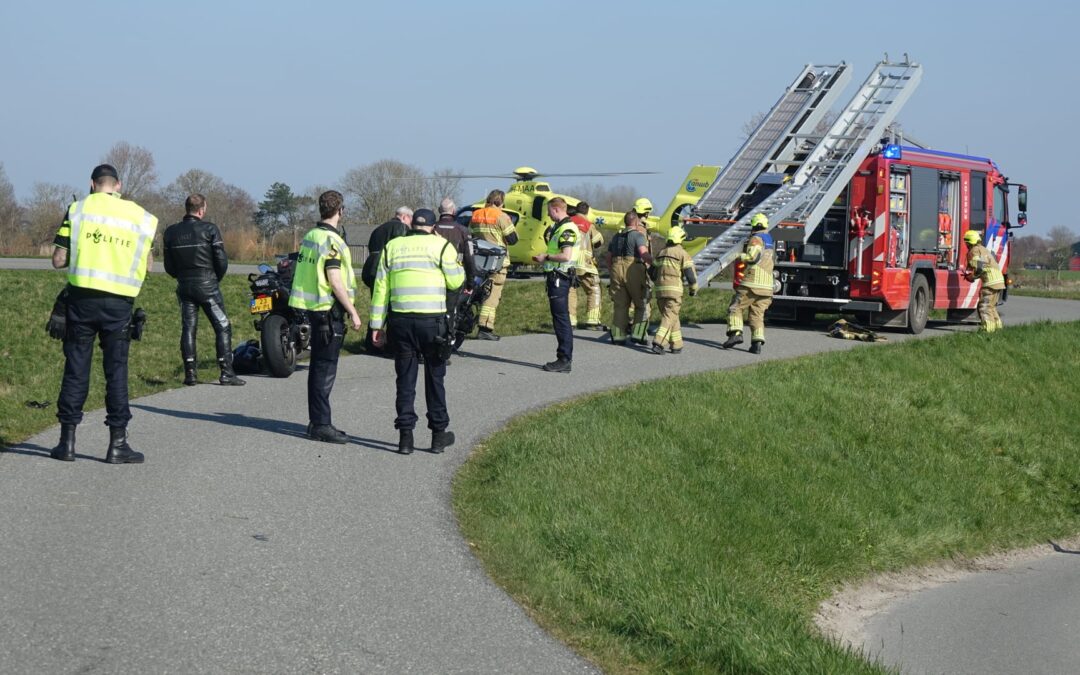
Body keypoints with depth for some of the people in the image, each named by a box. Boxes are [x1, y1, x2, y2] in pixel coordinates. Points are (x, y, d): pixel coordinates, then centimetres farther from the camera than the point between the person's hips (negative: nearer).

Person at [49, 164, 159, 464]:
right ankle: (117, 444, 6)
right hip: (119, 303, 0)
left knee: (76, 369, 7)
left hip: (82, 299, 0)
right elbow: (148, 264, 8)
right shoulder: (140, 216, 4)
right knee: (116, 371, 6)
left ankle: (67, 442, 10)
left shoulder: (77, 209, 0)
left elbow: (58, 260, -2)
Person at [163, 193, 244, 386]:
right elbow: (221, 260, -9)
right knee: (222, 327, 1)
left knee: (188, 328, 8)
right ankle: (226, 372, -4)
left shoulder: (171, 232, 5)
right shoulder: (209, 229, -8)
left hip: (184, 286, 4)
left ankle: (190, 373, 4)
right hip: (207, 284, -4)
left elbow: (169, 266, 6)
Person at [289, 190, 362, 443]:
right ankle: (321, 425, -6)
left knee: (318, 366, 15)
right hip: (329, 309, -9)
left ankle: (316, 422, 21)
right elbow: (335, 282, -20)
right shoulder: (331, 241, -16)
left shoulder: (309, 237, 12)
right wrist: (353, 312, -15)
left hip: (313, 308, 9)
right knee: (325, 369, -7)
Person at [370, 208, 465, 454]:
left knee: (405, 379, 8)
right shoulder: (441, 246, 0)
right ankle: (439, 434, 16)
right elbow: (455, 281, 3)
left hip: (401, 320, 2)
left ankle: (405, 436, 5)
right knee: (434, 378, 10)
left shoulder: (392, 247, 10)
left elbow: (381, 288, 8)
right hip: (432, 320, -2)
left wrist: (377, 325, 10)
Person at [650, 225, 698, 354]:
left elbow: (653, 274, 17)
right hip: (674, 290, -6)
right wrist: (694, 289, 8)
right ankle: (658, 343, -20)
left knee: (671, 317, 17)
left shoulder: (661, 253, 15)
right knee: (669, 318, -6)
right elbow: (690, 274, -8)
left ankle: (676, 345, 20)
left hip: (660, 290, 6)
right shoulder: (683, 253, -3)